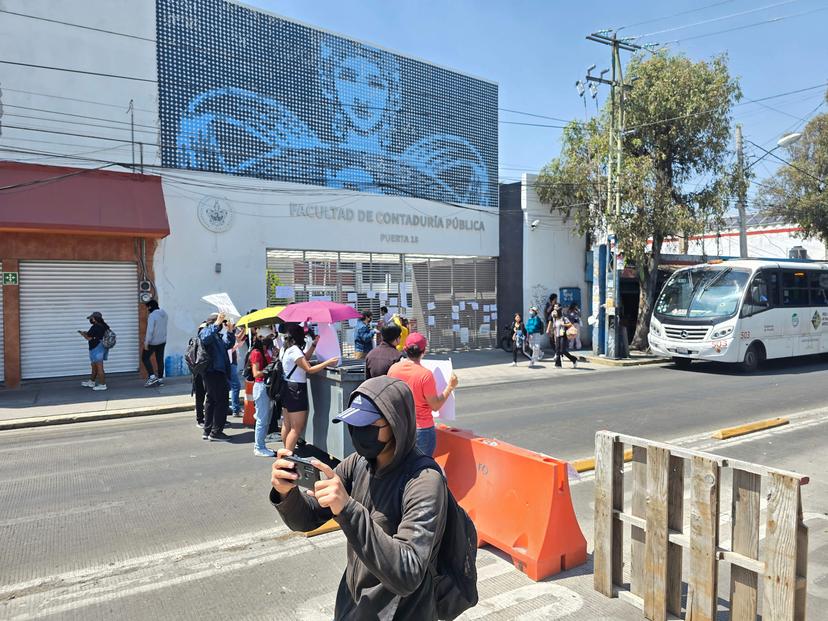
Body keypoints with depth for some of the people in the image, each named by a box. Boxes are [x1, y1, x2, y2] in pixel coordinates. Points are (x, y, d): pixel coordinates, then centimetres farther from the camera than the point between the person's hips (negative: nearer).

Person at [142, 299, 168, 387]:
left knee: (145, 358, 7)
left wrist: (146, 343, -17)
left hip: (153, 342, -7)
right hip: (163, 341, 7)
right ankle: (160, 379, 14)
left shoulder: (152, 315, -18)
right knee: (160, 359, 11)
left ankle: (152, 376, -3)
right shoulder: (164, 313, 6)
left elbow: (150, 330, -21)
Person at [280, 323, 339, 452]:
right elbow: (309, 369, -20)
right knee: (297, 429, -6)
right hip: (296, 389, -10)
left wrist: (314, 344, 15)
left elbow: (304, 359, 21)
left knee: (287, 425, 17)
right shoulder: (294, 350, -18)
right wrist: (328, 362, -16)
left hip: (287, 387, 10)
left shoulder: (285, 349, 12)